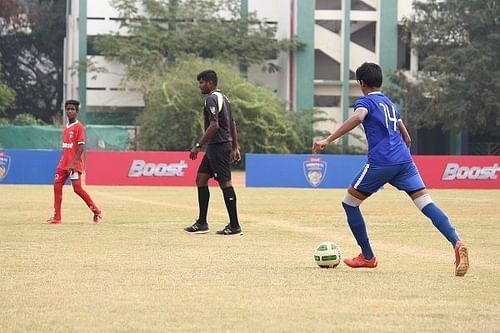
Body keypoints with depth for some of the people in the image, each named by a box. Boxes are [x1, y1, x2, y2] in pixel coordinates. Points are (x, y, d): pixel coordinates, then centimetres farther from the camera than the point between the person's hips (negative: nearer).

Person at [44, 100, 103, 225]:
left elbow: (81, 147, -17)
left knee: (77, 188, -10)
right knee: (57, 186, 2)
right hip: (64, 163, 8)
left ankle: (97, 212, 2)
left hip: (74, 165, -8)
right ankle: (56, 218, 4)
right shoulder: (66, 127, 14)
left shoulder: (79, 127, -10)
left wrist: (73, 163, -23)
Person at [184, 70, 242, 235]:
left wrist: (198, 145, -20)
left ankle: (234, 226, -5)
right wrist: (235, 148, 23)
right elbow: (232, 125, 20)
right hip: (215, 147, 10)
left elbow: (214, 125, -22)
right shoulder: (223, 98, 17)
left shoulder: (212, 99, -13)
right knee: (201, 178, 11)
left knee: (225, 183, -7)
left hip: (218, 146, -10)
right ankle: (202, 223, 12)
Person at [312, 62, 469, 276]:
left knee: (350, 202, 12)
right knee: (426, 203, -5)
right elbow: (406, 137, 29)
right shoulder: (389, 103, 25)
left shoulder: (365, 101, 3)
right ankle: (457, 244, -26)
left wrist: (327, 140, -26)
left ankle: (367, 256, 15)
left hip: (380, 162, -6)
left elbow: (358, 117, -21)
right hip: (404, 160, 6)